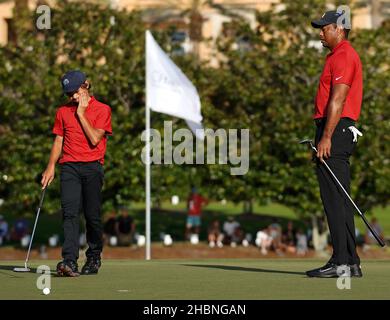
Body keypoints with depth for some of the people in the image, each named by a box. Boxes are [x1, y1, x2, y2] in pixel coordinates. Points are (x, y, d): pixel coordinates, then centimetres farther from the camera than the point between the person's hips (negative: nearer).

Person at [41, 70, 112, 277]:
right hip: (69, 166, 2)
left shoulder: (102, 110, 3)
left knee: (92, 215, 1)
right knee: (70, 212, -13)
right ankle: (69, 261, -23)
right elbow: (59, 141, 17)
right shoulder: (63, 111, 15)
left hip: (92, 167, -2)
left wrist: (81, 114, -6)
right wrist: (51, 166, 5)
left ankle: (94, 258, 19)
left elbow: (95, 139, -9)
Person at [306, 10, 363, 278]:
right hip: (339, 133, 11)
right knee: (340, 199, 10)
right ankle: (351, 263, 11)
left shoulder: (343, 56, -11)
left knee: (335, 199, -11)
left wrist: (326, 138, -24)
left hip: (335, 131, -11)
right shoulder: (340, 56, 23)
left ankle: (341, 263, -13)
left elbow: (338, 99, -19)